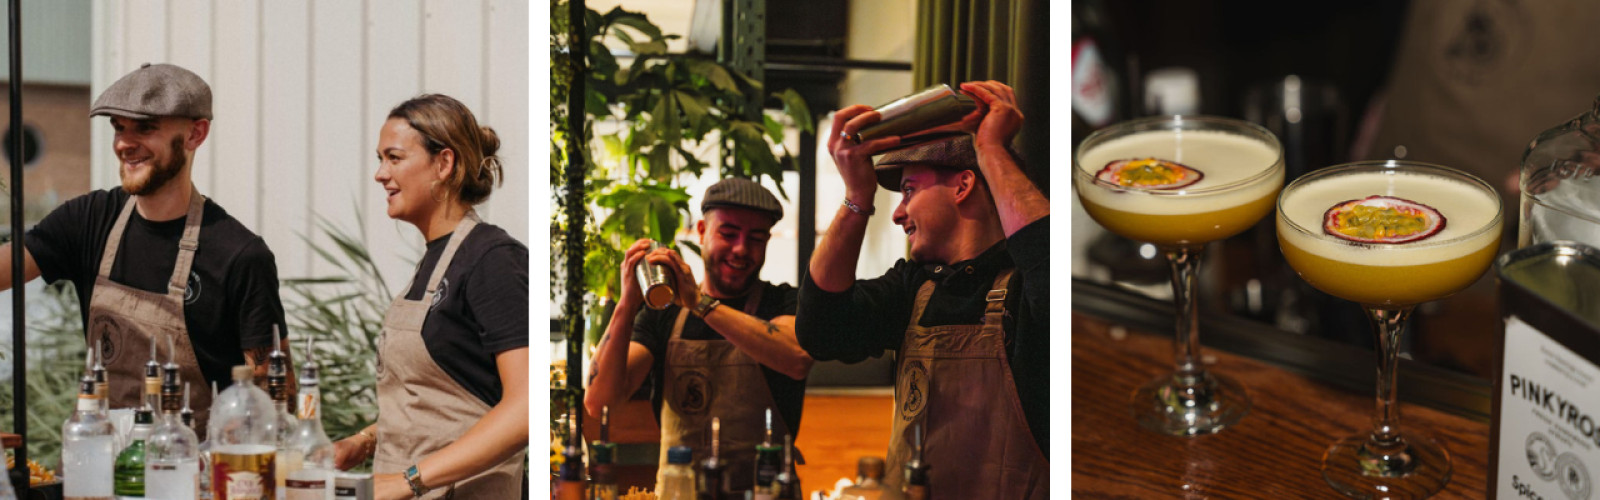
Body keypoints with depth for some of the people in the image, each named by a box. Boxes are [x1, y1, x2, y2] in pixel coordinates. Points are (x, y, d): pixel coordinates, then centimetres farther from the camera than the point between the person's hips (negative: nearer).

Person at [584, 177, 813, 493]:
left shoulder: (783, 303, 6)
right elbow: (598, 402, 1)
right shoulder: (663, 315, 13)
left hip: (766, 494, -2)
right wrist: (626, 307, -10)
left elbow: (797, 360, -18)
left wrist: (699, 302, -18)